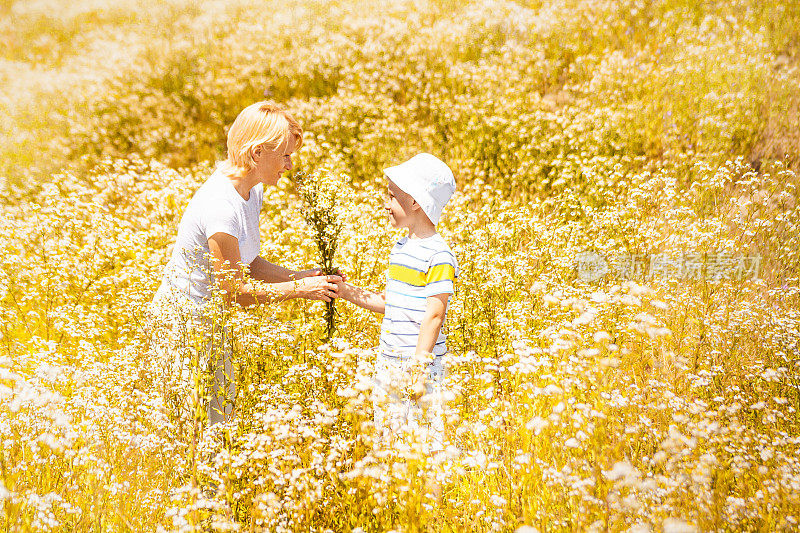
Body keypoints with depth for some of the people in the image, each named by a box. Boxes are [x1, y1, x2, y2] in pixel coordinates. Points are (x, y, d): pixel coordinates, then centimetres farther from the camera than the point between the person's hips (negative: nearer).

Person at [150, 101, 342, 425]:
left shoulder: (252, 191, 1)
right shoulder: (220, 206, -28)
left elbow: (248, 265, 7)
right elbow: (235, 291, -23)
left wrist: (301, 275, -5)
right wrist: (300, 289, -17)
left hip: (210, 322, 9)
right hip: (183, 321, -9)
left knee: (222, 413, 13)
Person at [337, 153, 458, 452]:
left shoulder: (438, 256, -15)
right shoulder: (401, 248, 12)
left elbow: (434, 315, -17)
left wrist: (419, 367, -19)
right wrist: (347, 292, 12)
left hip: (420, 363, -9)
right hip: (389, 361, 9)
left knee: (424, 443, -5)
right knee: (387, 435, 14)